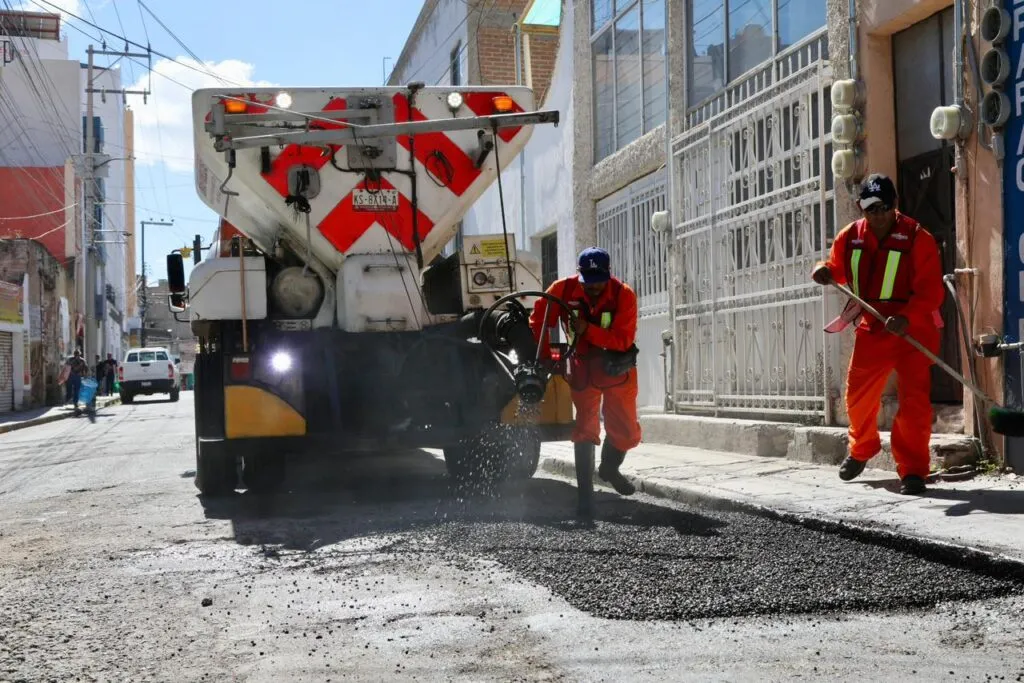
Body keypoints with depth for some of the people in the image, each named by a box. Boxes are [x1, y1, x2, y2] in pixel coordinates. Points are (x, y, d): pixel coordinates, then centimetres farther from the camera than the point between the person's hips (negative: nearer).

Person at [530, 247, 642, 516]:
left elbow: (623, 339, -28)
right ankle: (585, 494, -3)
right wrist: (546, 357, -9)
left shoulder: (624, 295, -20)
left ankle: (609, 469, 38)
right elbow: (538, 321, -5)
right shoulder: (563, 289, -16)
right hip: (583, 367, 0)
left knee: (627, 430, 8)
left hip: (618, 368, 0)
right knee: (585, 429, -7)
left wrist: (587, 330, -38)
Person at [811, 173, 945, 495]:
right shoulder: (850, 237, -1)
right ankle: (861, 449, 43)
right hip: (871, 330, 5)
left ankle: (912, 470, -1)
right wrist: (824, 271, -9)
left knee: (913, 402, -11)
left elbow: (931, 290, -20)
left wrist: (906, 318, -37)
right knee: (858, 396, 16)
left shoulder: (917, 238, -15)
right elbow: (838, 268, 17)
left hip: (913, 331, -5)